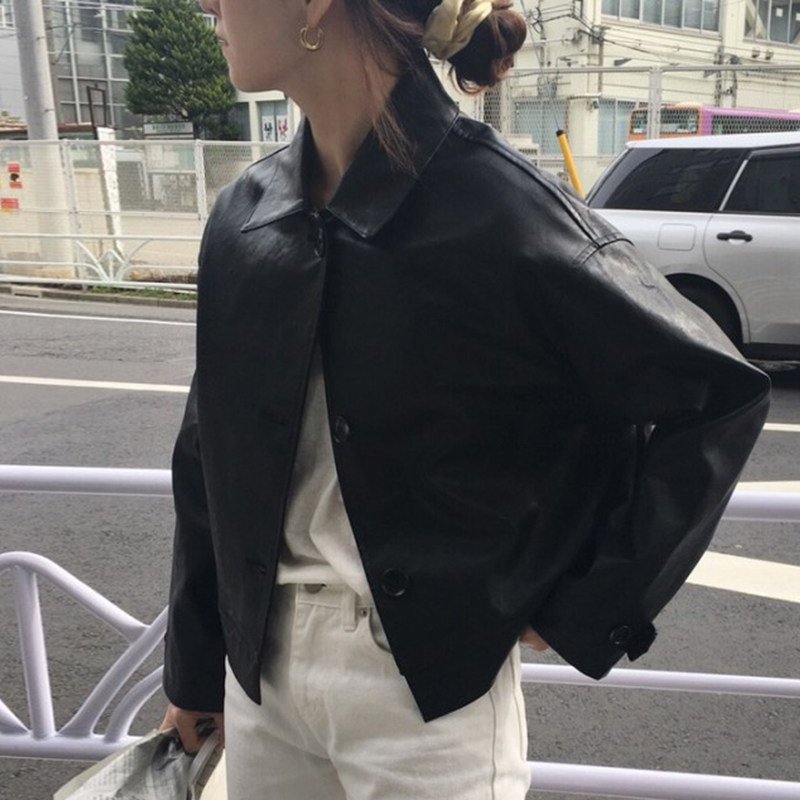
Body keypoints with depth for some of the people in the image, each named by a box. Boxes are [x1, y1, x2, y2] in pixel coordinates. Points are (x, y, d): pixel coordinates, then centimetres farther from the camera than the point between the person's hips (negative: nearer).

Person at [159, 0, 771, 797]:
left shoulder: (506, 215, -20)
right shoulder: (246, 214, -2)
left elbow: (718, 395, -11)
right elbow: (212, 464, 6)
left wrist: (587, 613, -11)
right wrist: (194, 672, 13)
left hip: (431, 687, -5)